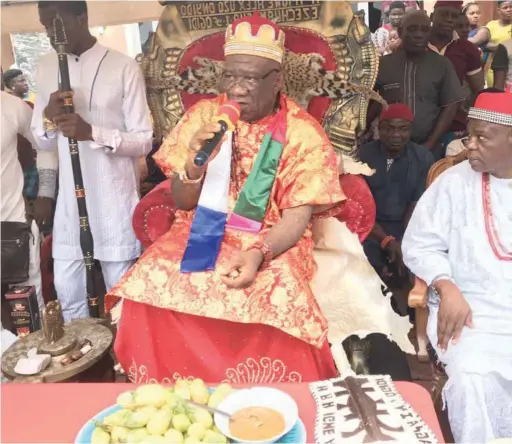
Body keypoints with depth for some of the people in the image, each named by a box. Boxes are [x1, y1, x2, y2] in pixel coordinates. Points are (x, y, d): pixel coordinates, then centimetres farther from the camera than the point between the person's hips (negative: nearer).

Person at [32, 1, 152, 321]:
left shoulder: (123, 67, -7)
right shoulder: (47, 67, 9)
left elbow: (143, 141, -8)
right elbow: (43, 142, 13)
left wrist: (92, 132, -22)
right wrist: (49, 117, -9)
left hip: (114, 200, -4)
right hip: (69, 199, 5)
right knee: (68, 295, 11)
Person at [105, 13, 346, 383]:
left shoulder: (303, 133, -4)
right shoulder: (202, 115, 3)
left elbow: (296, 218, -9)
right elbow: (182, 202, 4)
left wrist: (258, 253, -29)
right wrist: (193, 162, -18)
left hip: (272, 243, -2)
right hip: (202, 234, 3)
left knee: (277, 297, -34)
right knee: (149, 284, -25)